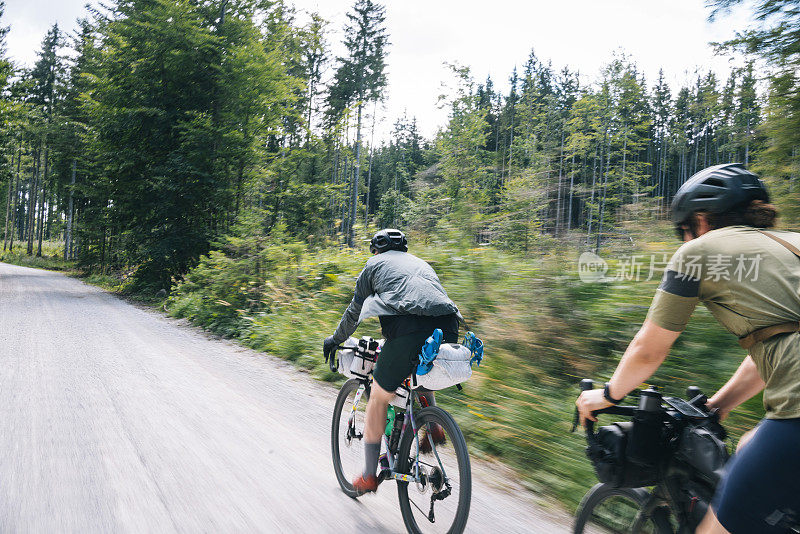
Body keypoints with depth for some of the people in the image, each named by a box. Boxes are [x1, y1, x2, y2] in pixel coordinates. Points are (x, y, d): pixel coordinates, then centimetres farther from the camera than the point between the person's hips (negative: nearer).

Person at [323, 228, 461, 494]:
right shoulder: (421, 263, 36)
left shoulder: (375, 263, 24)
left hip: (408, 327, -5)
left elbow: (355, 310, 28)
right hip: (447, 330, 5)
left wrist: (335, 340, 44)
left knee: (379, 397, 13)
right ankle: (433, 427, 18)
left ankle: (369, 475, 19)